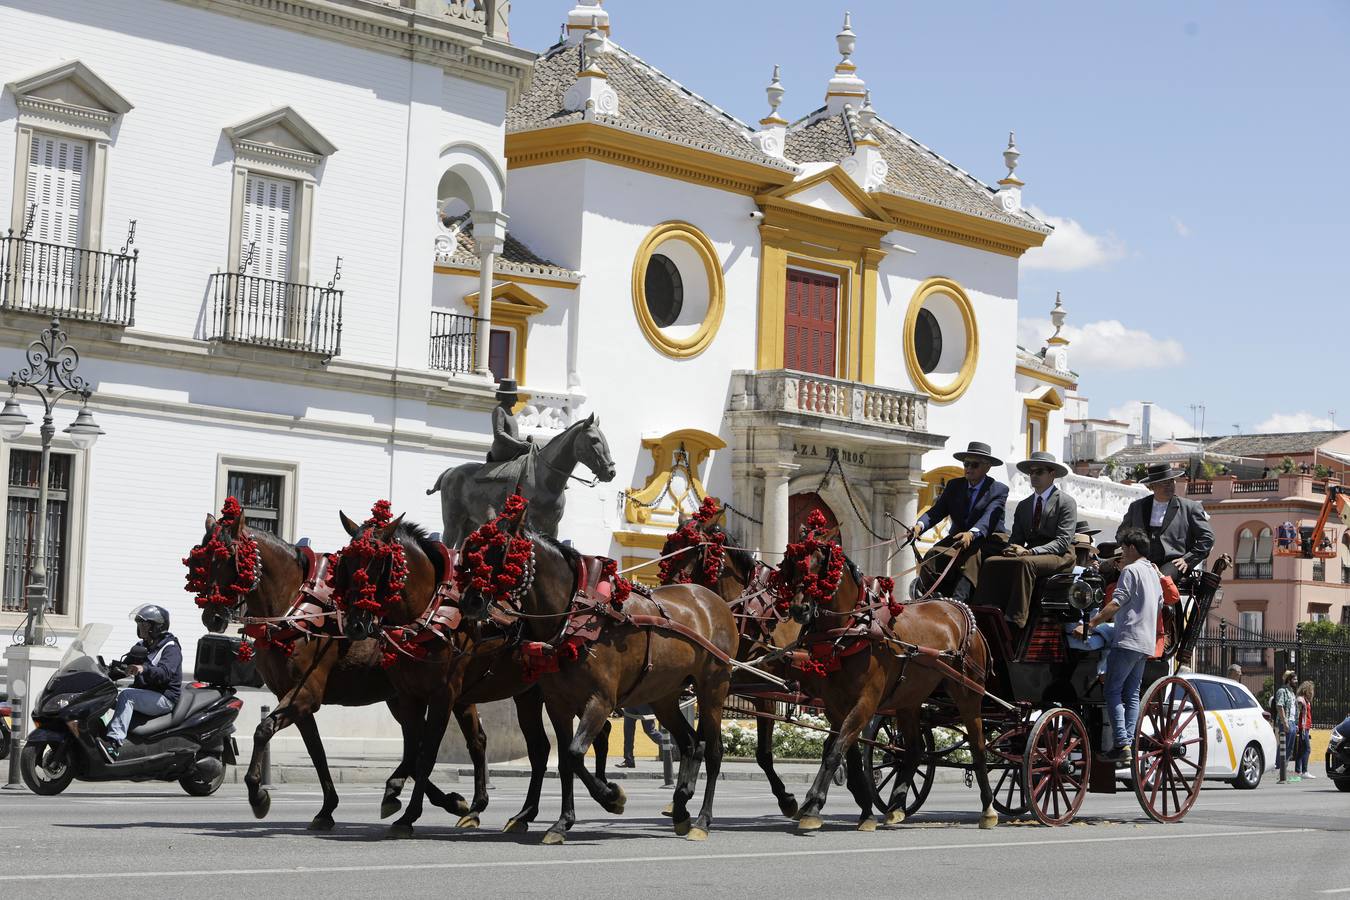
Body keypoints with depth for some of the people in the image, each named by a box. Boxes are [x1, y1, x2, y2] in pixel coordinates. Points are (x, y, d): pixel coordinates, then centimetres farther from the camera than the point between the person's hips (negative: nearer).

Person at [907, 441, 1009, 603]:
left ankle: (958, 599, -50)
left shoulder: (999, 490, -2)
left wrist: (971, 534, -42)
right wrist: (920, 525, -23)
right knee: (932, 557, -25)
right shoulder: (954, 485, 13)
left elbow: (988, 518, -20)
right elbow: (936, 511, 0)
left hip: (986, 543, -5)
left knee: (970, 559, -37)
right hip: (957, 540, 5)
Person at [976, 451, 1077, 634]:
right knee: (991, 562, -20)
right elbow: (1016, 538, 16)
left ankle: (1015, 621, -41)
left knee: (1025, 562, -37)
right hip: (1030, 554, 6)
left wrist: (1030, 551, -22)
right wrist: (1011, 549, -11)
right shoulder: (1023, 506, 21)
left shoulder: (1066, 502, 0)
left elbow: (1063, 541, -10)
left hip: (1059, 556, -6)